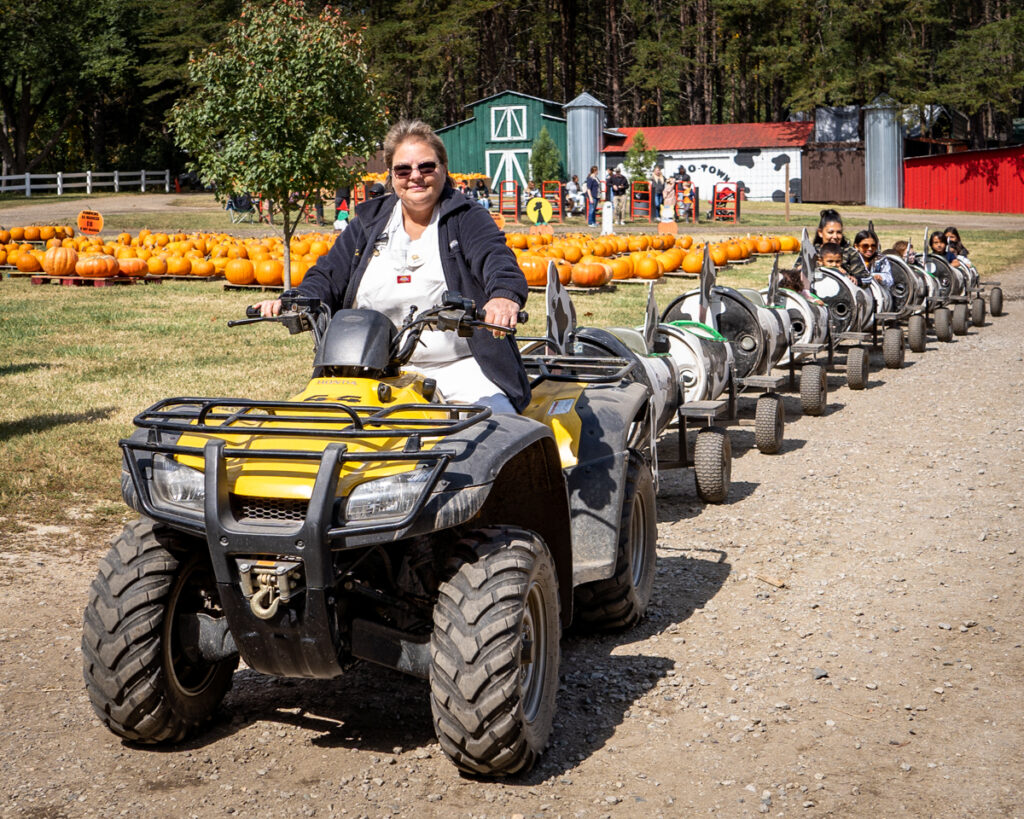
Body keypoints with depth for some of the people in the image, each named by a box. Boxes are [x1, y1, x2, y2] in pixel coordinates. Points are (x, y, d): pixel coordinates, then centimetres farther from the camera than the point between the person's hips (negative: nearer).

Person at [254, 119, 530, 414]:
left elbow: (496, 258, -14)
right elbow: (328, 276, 12)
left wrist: (505, 295, -40)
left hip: (459, 365, -2)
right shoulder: (369, 223, 17)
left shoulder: (467, 219, 5)